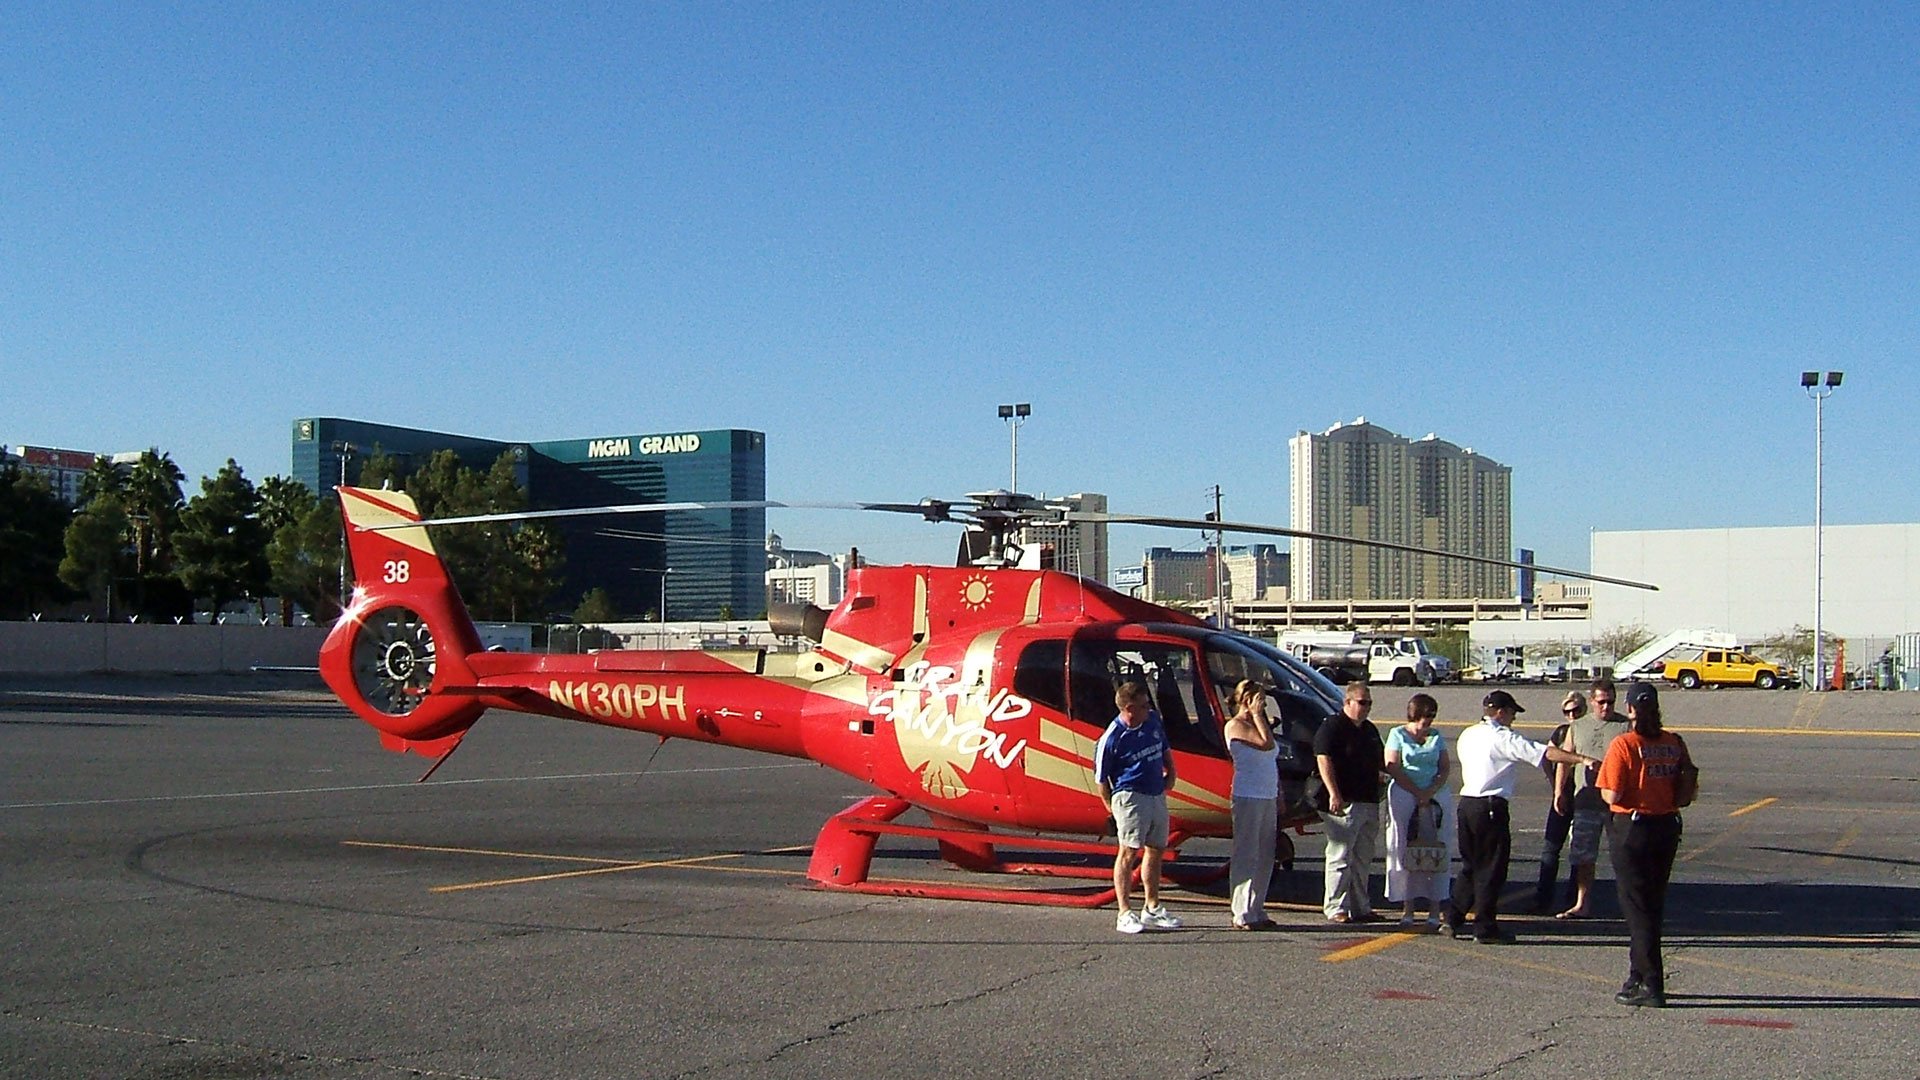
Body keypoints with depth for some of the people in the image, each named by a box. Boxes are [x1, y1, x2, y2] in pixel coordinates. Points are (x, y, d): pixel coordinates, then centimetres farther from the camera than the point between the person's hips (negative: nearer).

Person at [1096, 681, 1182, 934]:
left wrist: (1170, 773, 14)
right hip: (1130, 797, -8)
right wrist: (1112, 807, -6)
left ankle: (1152, 910, 26)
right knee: (1129, 851, -9)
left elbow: (1164, 747, 23)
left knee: (1156, 849, 14)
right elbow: (1101, 778, -8)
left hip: (1157, 795, 8)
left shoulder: (1153, 720, 4)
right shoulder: (1111, 739, -16)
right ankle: (1125, 914, -5)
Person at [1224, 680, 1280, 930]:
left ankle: (1257, 911, 17)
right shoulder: (1235, 725, -9)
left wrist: (1278, 796, 17)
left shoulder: (1257, 723, 18)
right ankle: (1243, 916, -3)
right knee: (1246, 857, -6)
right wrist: (1257, 715, -11)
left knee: (1265, 857, 10)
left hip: (1268, 797, 9)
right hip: (1248, 797, -9)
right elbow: (1266, 743, -22)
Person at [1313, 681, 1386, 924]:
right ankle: (1335, 908, -4)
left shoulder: (1369, 730, 19)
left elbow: (1381, 762, 29)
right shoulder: (1331, 728, -8)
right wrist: (1334, 794, -26)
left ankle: (1360, 908, 19)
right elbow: (1324, 761, -18)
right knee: (1340, 857, -7)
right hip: (1344, 803, -9)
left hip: (1369, 803, 9)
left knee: (1363, 860, 13)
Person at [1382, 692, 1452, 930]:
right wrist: (1417, 792, -11)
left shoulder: (1436, 737, 13)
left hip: (1436, 798, 3)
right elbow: (1392, 768, -4)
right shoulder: (1398, 734, 4)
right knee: (1404, 852, -4)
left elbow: (1445, 768, 8)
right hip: (1404, 797, -3)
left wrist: (1431, 792, -9)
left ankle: (1434, 909, 0)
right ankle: (1407, 909, 1)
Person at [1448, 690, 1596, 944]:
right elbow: (1545, 753, -16)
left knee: (1470, 864, 17)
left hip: (1466, 802, 8)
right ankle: (1485, 928, 3)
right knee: (1491, 867, 0)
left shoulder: (1467, 735, 12)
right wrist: (1581, 760, -18)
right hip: (1491, 807, -8)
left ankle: (1454, 920, 19)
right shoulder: (1504, 738, -11)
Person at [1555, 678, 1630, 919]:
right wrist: (1558, 792, 9)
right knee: (1583, 857, 7)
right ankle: (1581, 905, 15)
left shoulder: (1627, 727, 0)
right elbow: (1565, 760, 16)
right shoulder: (1577, 727, 11)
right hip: (1585, 801, 3)